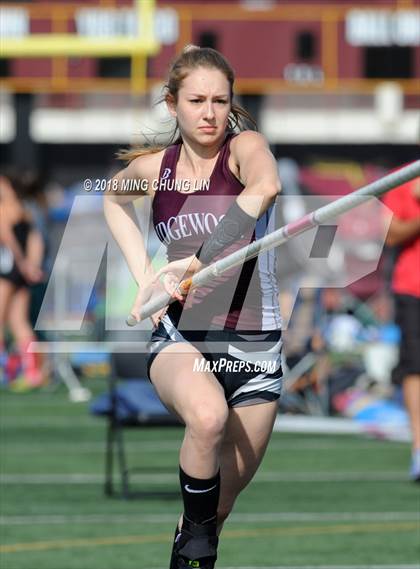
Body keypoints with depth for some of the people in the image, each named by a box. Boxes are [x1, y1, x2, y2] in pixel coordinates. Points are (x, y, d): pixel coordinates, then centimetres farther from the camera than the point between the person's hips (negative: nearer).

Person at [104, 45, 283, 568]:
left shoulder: (244, 147, -9)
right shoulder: (152, 168, 1)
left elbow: (265, 186, -35)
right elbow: (113, 197, 27)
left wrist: (194, 263, -42)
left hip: (254, 346, 0)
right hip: (181, 336, 0)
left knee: (221, 501, 8)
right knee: (208, 414, -35)